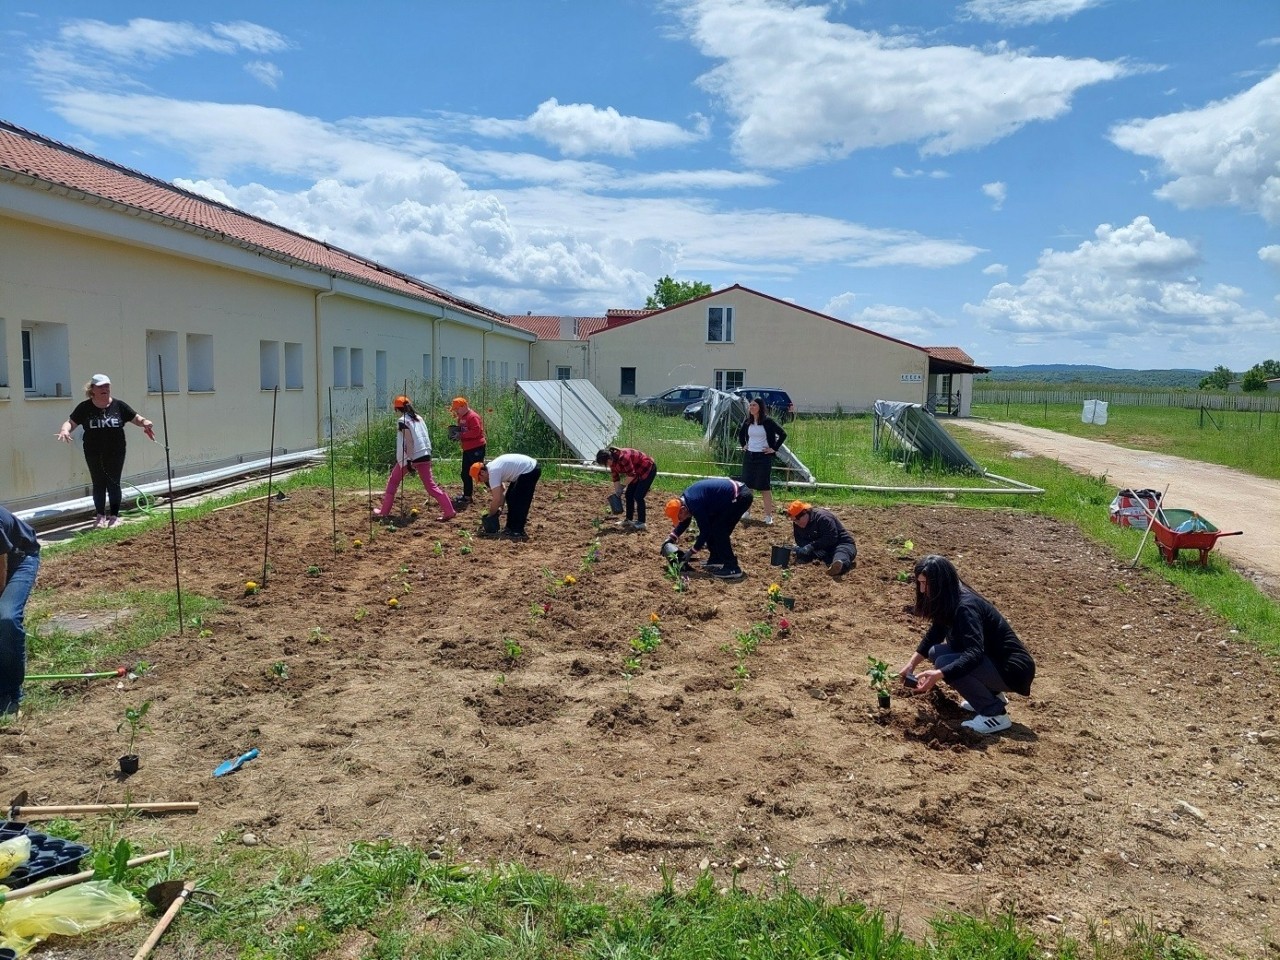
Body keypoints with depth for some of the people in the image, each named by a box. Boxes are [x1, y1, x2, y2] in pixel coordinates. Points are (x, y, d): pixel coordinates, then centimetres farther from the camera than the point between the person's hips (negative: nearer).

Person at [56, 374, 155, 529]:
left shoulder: (118, 405, 0)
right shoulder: (85, 407, -1)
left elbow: (136, 418, 4)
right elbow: (70, 422, 1)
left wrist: (145, 423, -18)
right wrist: (65, 430, -21)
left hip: (115, 453, 0)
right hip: (94, 453, 0)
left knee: (113, 483, 4)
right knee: (98, 484, 7)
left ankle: (114, 516, 12)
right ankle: (100, 516, 17)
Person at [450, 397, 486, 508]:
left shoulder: (473, 416, -17)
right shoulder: (461, 417, 14)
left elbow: (476, 431, -26)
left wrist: (461, 435, -23)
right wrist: (456, 434, 1)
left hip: (476, 449, -10)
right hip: (467, 449, 10)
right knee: (466, 474, 14)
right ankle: (467, 496, 24)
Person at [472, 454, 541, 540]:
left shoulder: (493, 471, -20)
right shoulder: (492, 467, 8)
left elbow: (497, 499, -21)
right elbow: (502, 490, 18)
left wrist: (490, 515, -6)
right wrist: (500, 507, 8)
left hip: (530, 470, -11)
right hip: (527, 469, 11)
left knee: (519, 501, -10)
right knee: (510, 497, 14)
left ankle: (518, 532, -6)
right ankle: (511, 527, 20)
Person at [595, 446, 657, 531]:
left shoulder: (623, 457, -33)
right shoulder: (613, 461, -5)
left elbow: (632, 475, -25)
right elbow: (616, 478, 4)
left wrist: (623, 485, -14)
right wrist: (617, 492, 2)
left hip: (649, 469, -9)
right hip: (638, 472, 9)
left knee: (638, 496, -11)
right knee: (629, 495, 8)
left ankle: (641, 523, -4)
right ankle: (628, 520, 18)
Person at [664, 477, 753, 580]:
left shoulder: (694, 503, -23)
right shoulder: (686, 498, 6)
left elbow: (705, 530, -16)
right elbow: (685, 522, 23)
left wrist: (692, 551, -6)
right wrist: (671, 539, 18)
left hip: (740, 497, -10)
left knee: (719, 530, -12)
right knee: (711, 527, 12)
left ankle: (732, 569, -11)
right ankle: (716, 560, 21)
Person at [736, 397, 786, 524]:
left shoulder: (768, 421, -10)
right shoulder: (747, 422, 4)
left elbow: (783, 434, -10)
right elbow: (741, 433, 24)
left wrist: (774, 449, -10)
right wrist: (743, 445, 12)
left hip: (764, 457, -5)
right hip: (749, 456, 5)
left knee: (765, 486, -3)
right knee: (747, 485, 8)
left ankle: (769, 515, 1)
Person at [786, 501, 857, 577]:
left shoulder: (822, 517, -21)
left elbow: (831, 538, -26)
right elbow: (800, 540, 4)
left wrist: (812, 546, -32)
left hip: (842, 544, -7)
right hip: (822, 549, 7)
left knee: (842, 552, -41)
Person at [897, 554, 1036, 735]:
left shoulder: (965, 606, -27)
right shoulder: (949, 602, 1)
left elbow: (974, 654, -36)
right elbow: (933, 635, 15)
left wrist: (938, 674, -43)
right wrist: (911, 663, 5)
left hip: (1013, 669, -10)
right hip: (990, 659, 10)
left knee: (945, 662, -25)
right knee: (936, 652, 5)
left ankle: (996, 715, -11)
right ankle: (992, 694, 14)